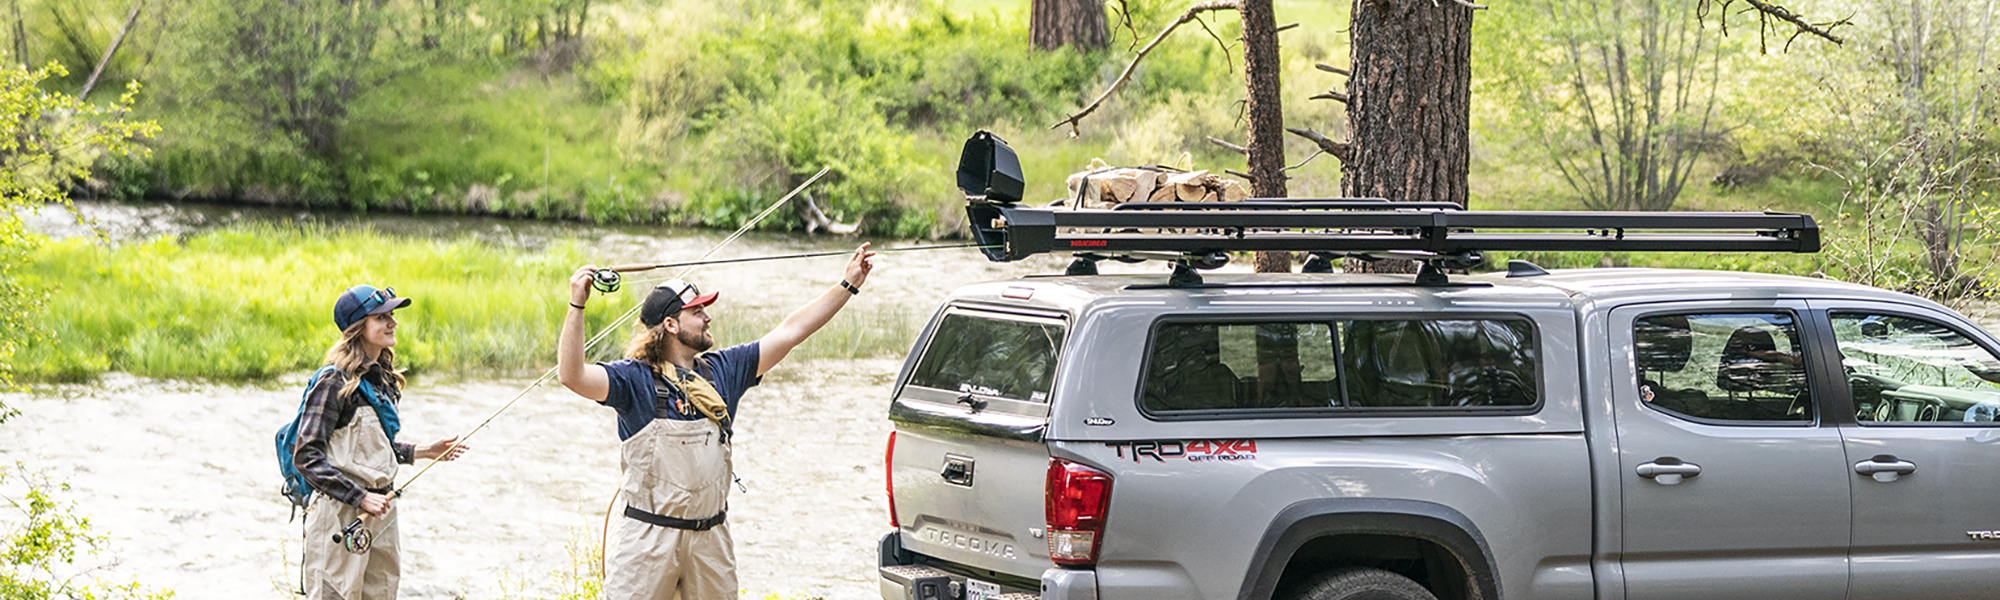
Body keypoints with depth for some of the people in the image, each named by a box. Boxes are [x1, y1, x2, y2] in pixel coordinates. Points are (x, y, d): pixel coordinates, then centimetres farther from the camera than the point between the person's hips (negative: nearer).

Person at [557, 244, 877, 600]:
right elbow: (572, 376, -22)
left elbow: (790, 332, 13)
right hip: (649, 539, -5)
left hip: (711, 539, 5)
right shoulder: (636, 379, -7)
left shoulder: (722, 370, 10)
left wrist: (848, 284, 13)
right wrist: (577, 305, -30)